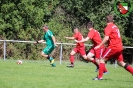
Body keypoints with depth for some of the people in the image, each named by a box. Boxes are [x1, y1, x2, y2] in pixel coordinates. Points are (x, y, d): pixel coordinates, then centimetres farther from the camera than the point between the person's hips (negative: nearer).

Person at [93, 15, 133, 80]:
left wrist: (99, 45, -19)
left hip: (113, 47, -8)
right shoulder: (115, 27, 17)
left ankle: (100, 76, -7)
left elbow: (106, 38, -19)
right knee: (121, 63, 17)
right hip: (119, 47, 8)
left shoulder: (108, 27, -8)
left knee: (102, 59, -1)